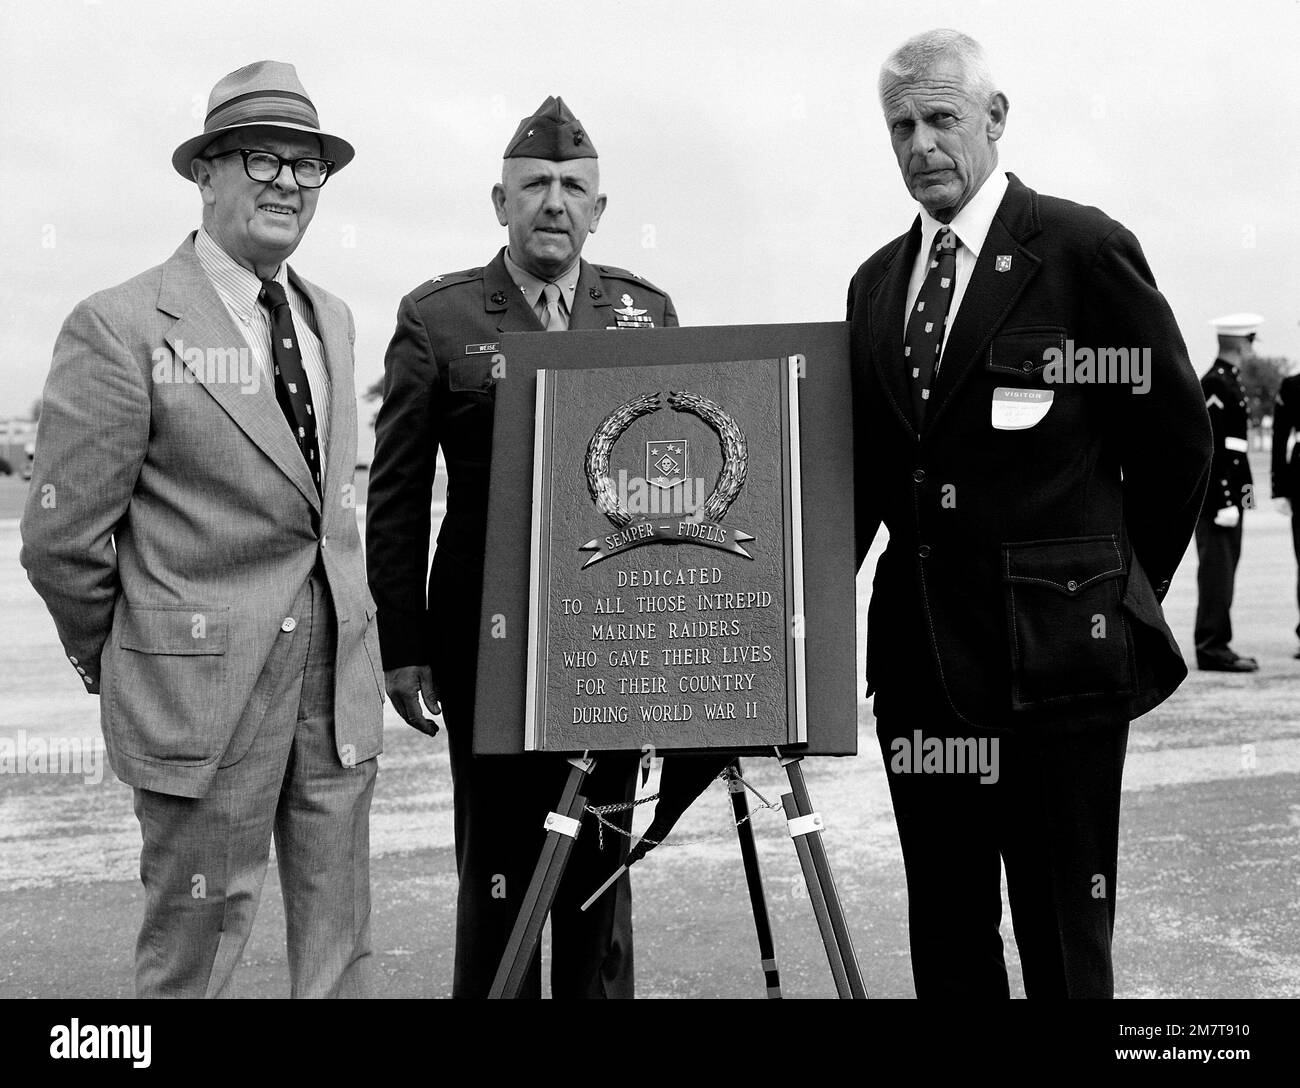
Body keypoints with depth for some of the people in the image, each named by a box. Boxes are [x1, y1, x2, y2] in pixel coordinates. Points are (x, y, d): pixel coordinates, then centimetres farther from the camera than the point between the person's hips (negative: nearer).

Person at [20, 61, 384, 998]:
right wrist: (115, 665, 4)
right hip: (201, 687, -6)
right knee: (194, 956, 8)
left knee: (340, 949, 13)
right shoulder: (120, 327, -10)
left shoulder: (331, 318, 13)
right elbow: (60, 539, -7)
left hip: (339, 680, 6)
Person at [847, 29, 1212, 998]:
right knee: (944, 942, 13)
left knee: (1064, 941, 3)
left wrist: (1128, 585, 9)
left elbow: (1176, 437, 1)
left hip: (1055, 652, -5)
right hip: (922, 654, 6)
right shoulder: (877, 283, 13)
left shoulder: (1085, 250, -5)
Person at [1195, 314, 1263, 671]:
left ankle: (1217, 644, 19)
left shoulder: (1227, 381, 17)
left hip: (1230, 492, 10)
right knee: (1216, 570, -7)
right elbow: (1213, 446, -19)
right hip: (1218, 493, -10)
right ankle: (1212, 648, -3)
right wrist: (1225, 501, -21)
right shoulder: (1215, 384, -14)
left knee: (1223, 570, 13)